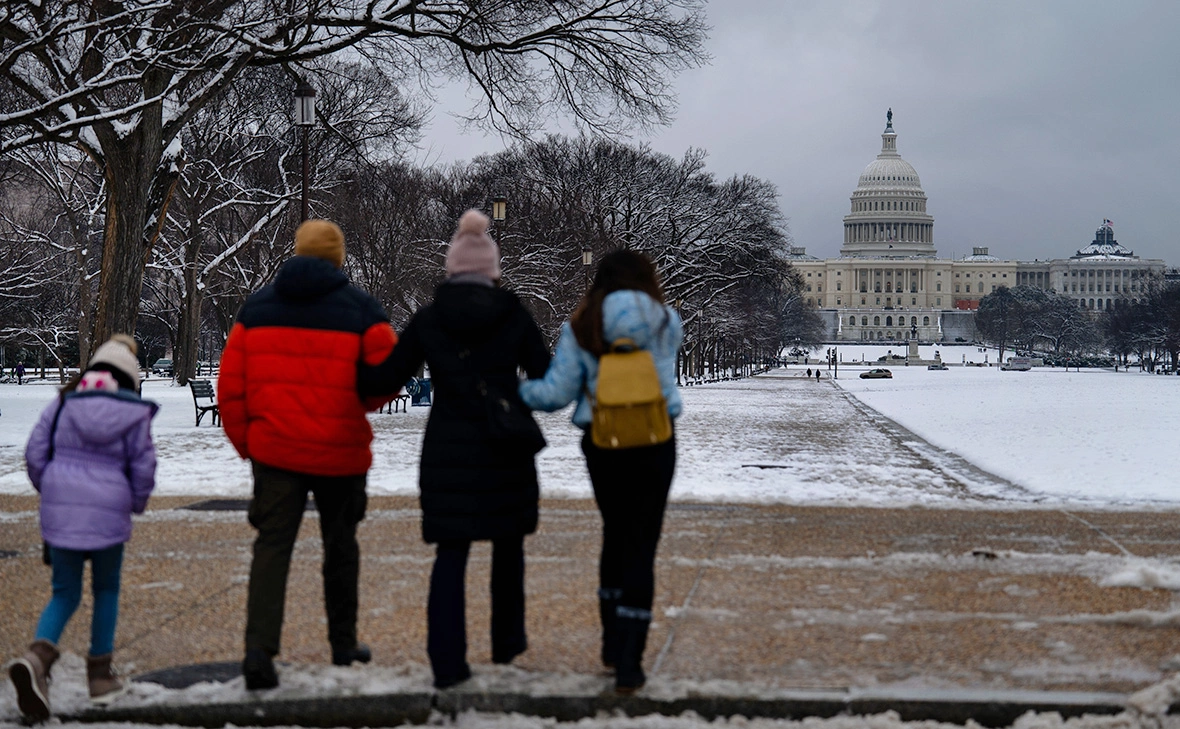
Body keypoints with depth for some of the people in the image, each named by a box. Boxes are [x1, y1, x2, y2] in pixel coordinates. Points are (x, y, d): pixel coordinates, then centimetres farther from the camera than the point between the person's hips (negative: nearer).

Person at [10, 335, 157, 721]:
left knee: (64, 594, 12)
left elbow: (35, 453, 4)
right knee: (106, 591, 18)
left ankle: (38, 654, -16)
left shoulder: (63, 404, 5)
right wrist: (137, 502, 16)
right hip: (108, 514, -2)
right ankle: (100, 674, 21)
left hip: (59, 511, 2)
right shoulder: (135, 413, -2)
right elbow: (143, 466, -2)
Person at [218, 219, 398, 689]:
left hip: (274, 451, 1)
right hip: (341, 453, -1)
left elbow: (230, 386, 2)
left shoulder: (257, 307, 5)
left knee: (272, 546, 1)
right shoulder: (360, 308, -4)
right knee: (340, 545, 16)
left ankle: (259, 649, -16)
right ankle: (343, 643, 28)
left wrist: (245, 441, 12)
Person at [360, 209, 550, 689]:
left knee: (450, 551, 3)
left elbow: (386, 380, 0)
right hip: (505, 450, 0)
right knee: (508, 543, 19)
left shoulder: (427, 320, -2)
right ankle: (507, 641, 30)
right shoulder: (514, 316, -4)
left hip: (447, 450, 0)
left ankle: (447, 662, -6)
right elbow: (546, 379, -2)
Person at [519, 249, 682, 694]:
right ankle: (628, 662, -5)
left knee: (615, 536, 20)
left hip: (601, 443, 2)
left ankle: (613, 644, 29)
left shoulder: (580, 327, -1)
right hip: (653, 442, -2)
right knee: (641, 545, 0)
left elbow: (557, 392, -5)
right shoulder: (665, 321, -1)